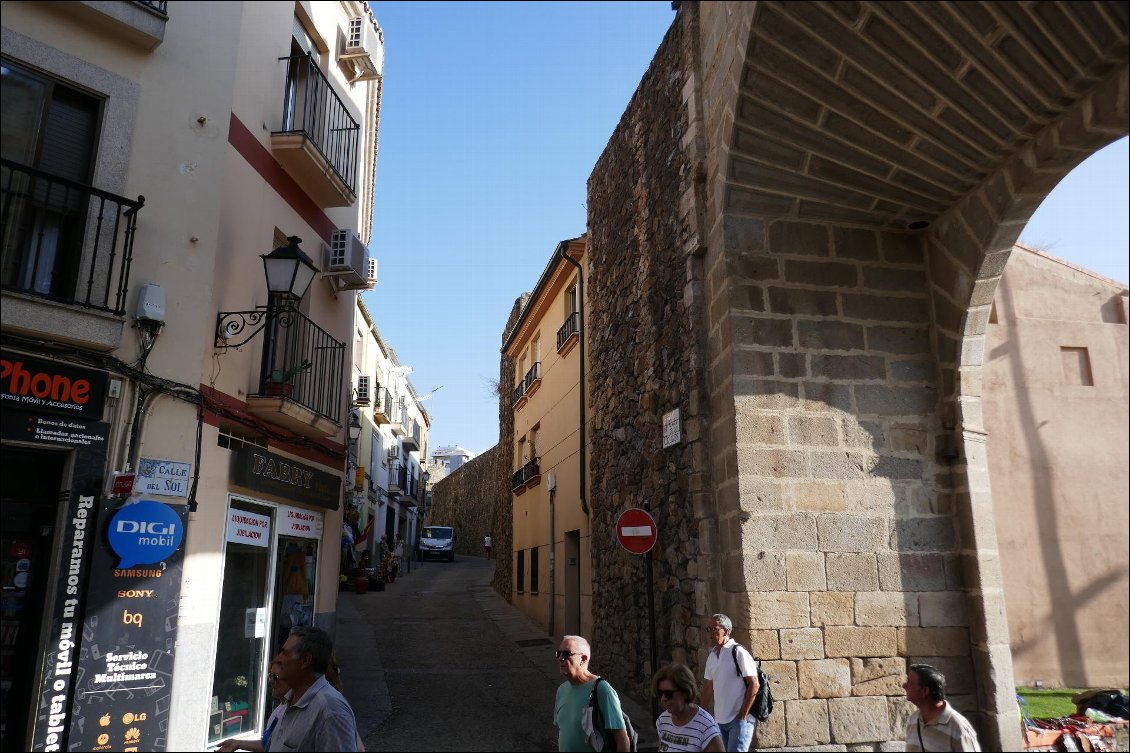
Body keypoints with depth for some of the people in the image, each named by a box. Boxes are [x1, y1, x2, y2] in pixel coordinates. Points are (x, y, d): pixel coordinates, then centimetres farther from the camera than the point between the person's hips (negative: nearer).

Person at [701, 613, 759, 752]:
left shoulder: (738, 653, -12)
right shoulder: (712, 656, 9)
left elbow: (754, 685, -15)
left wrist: (743, 715, -15)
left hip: (739, 720, -7)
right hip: (720, 720, 7)